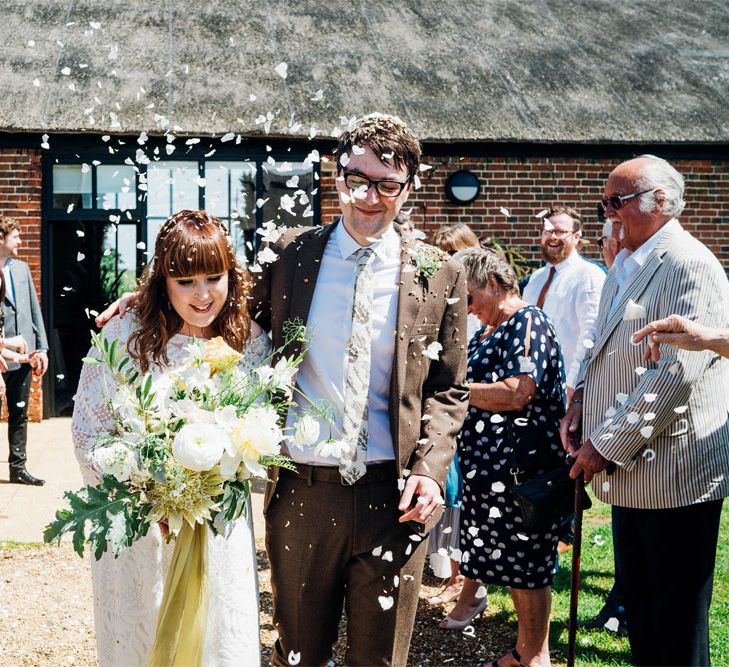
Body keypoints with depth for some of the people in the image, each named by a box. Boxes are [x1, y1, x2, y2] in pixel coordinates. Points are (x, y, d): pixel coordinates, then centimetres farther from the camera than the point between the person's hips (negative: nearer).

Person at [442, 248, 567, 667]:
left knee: (527, 568, 1)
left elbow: (515, 393, -24)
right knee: (515, 565, 16)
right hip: (491, 468, 9)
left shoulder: (528, 323, -13)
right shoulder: (489, 331, 16)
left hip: (522, 469, -9)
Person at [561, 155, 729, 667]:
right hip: (631, 471, 9)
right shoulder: (624, 266, 14)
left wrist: (608, 445, -20)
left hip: (673, 471, -9)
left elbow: (677, 372, -24)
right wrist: (580, 405, 7)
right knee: (637, 605, 19)